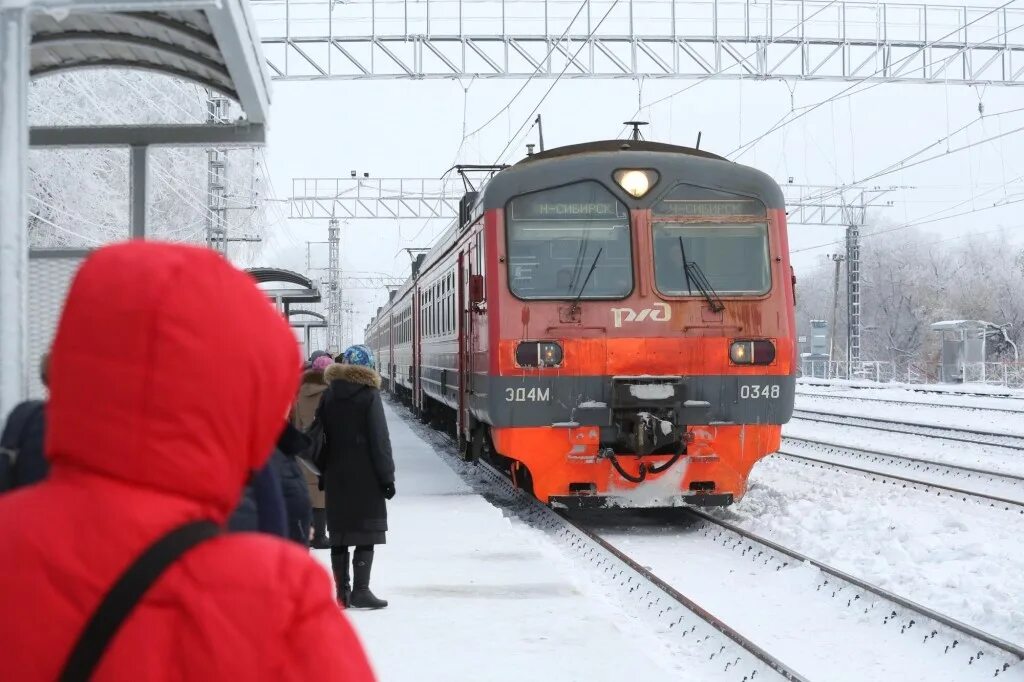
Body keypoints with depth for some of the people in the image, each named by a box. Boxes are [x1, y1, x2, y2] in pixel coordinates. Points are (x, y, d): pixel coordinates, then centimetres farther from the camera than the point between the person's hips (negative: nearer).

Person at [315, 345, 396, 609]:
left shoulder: (328, 396, 6)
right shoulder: (369, 394, -8)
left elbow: (321, 436, 7)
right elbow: (379, 439, -9)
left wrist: (324, 472, 12)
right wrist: (387, 476, -5)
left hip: (335, 476, 5)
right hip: (365, 477, -5)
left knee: (339, 535, 9)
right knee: (365, 536, -1)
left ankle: (342, 592, 11)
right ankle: (360, 591, -6)